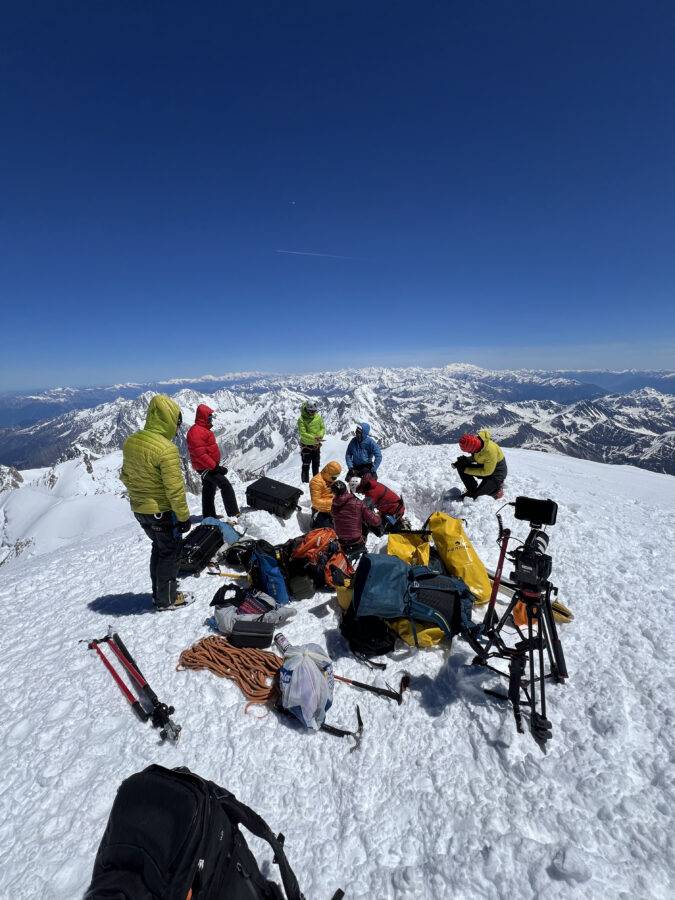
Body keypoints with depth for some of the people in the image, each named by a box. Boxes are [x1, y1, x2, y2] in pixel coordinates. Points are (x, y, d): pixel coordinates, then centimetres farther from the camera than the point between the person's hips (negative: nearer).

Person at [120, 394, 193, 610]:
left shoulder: (130, 441, 0)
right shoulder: (167, 449, -25)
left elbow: (125, 476, 11)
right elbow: (175, 488, -23)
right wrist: (183, 516, -13)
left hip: (139, 509, 8)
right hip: (162, 512, -8)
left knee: (158, 548, 24)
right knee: (170, 553, 10)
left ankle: (159, 593, 37)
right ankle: (167, 599, 24)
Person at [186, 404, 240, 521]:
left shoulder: (202, 429, 14)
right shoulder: (196, 432, -21)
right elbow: (200, 454, -27)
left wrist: (215, 465, 23)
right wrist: (215, 467, -26)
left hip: (207, 467, 11)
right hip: (207, 468, -11)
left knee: (209, 491, 17)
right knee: (226, 486, -10)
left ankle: (209, 516, 27)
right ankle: (233, 514, -8)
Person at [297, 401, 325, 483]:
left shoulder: (318, 417, -2)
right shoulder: (302, 419, -17)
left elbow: (323, 428, 3)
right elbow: (302, 433, -23)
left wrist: (320, 435, -18)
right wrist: (313, 438, -33)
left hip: (316, 445, 5)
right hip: (306, 446, -5)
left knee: (316, 465, 18)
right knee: (306, 465, 3)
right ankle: (305, 482, 13)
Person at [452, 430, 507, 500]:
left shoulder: (490, 451, -37)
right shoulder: (475, 440, -17)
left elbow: (487, 472, -25)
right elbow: (475, 457, 4)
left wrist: (466, 470, -23)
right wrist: (466, 460, -16)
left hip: (497, 471, -7)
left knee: (475, 496, -14)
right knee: (460, 467, -11)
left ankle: (497, 488, 12)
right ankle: (472, 490, 3)